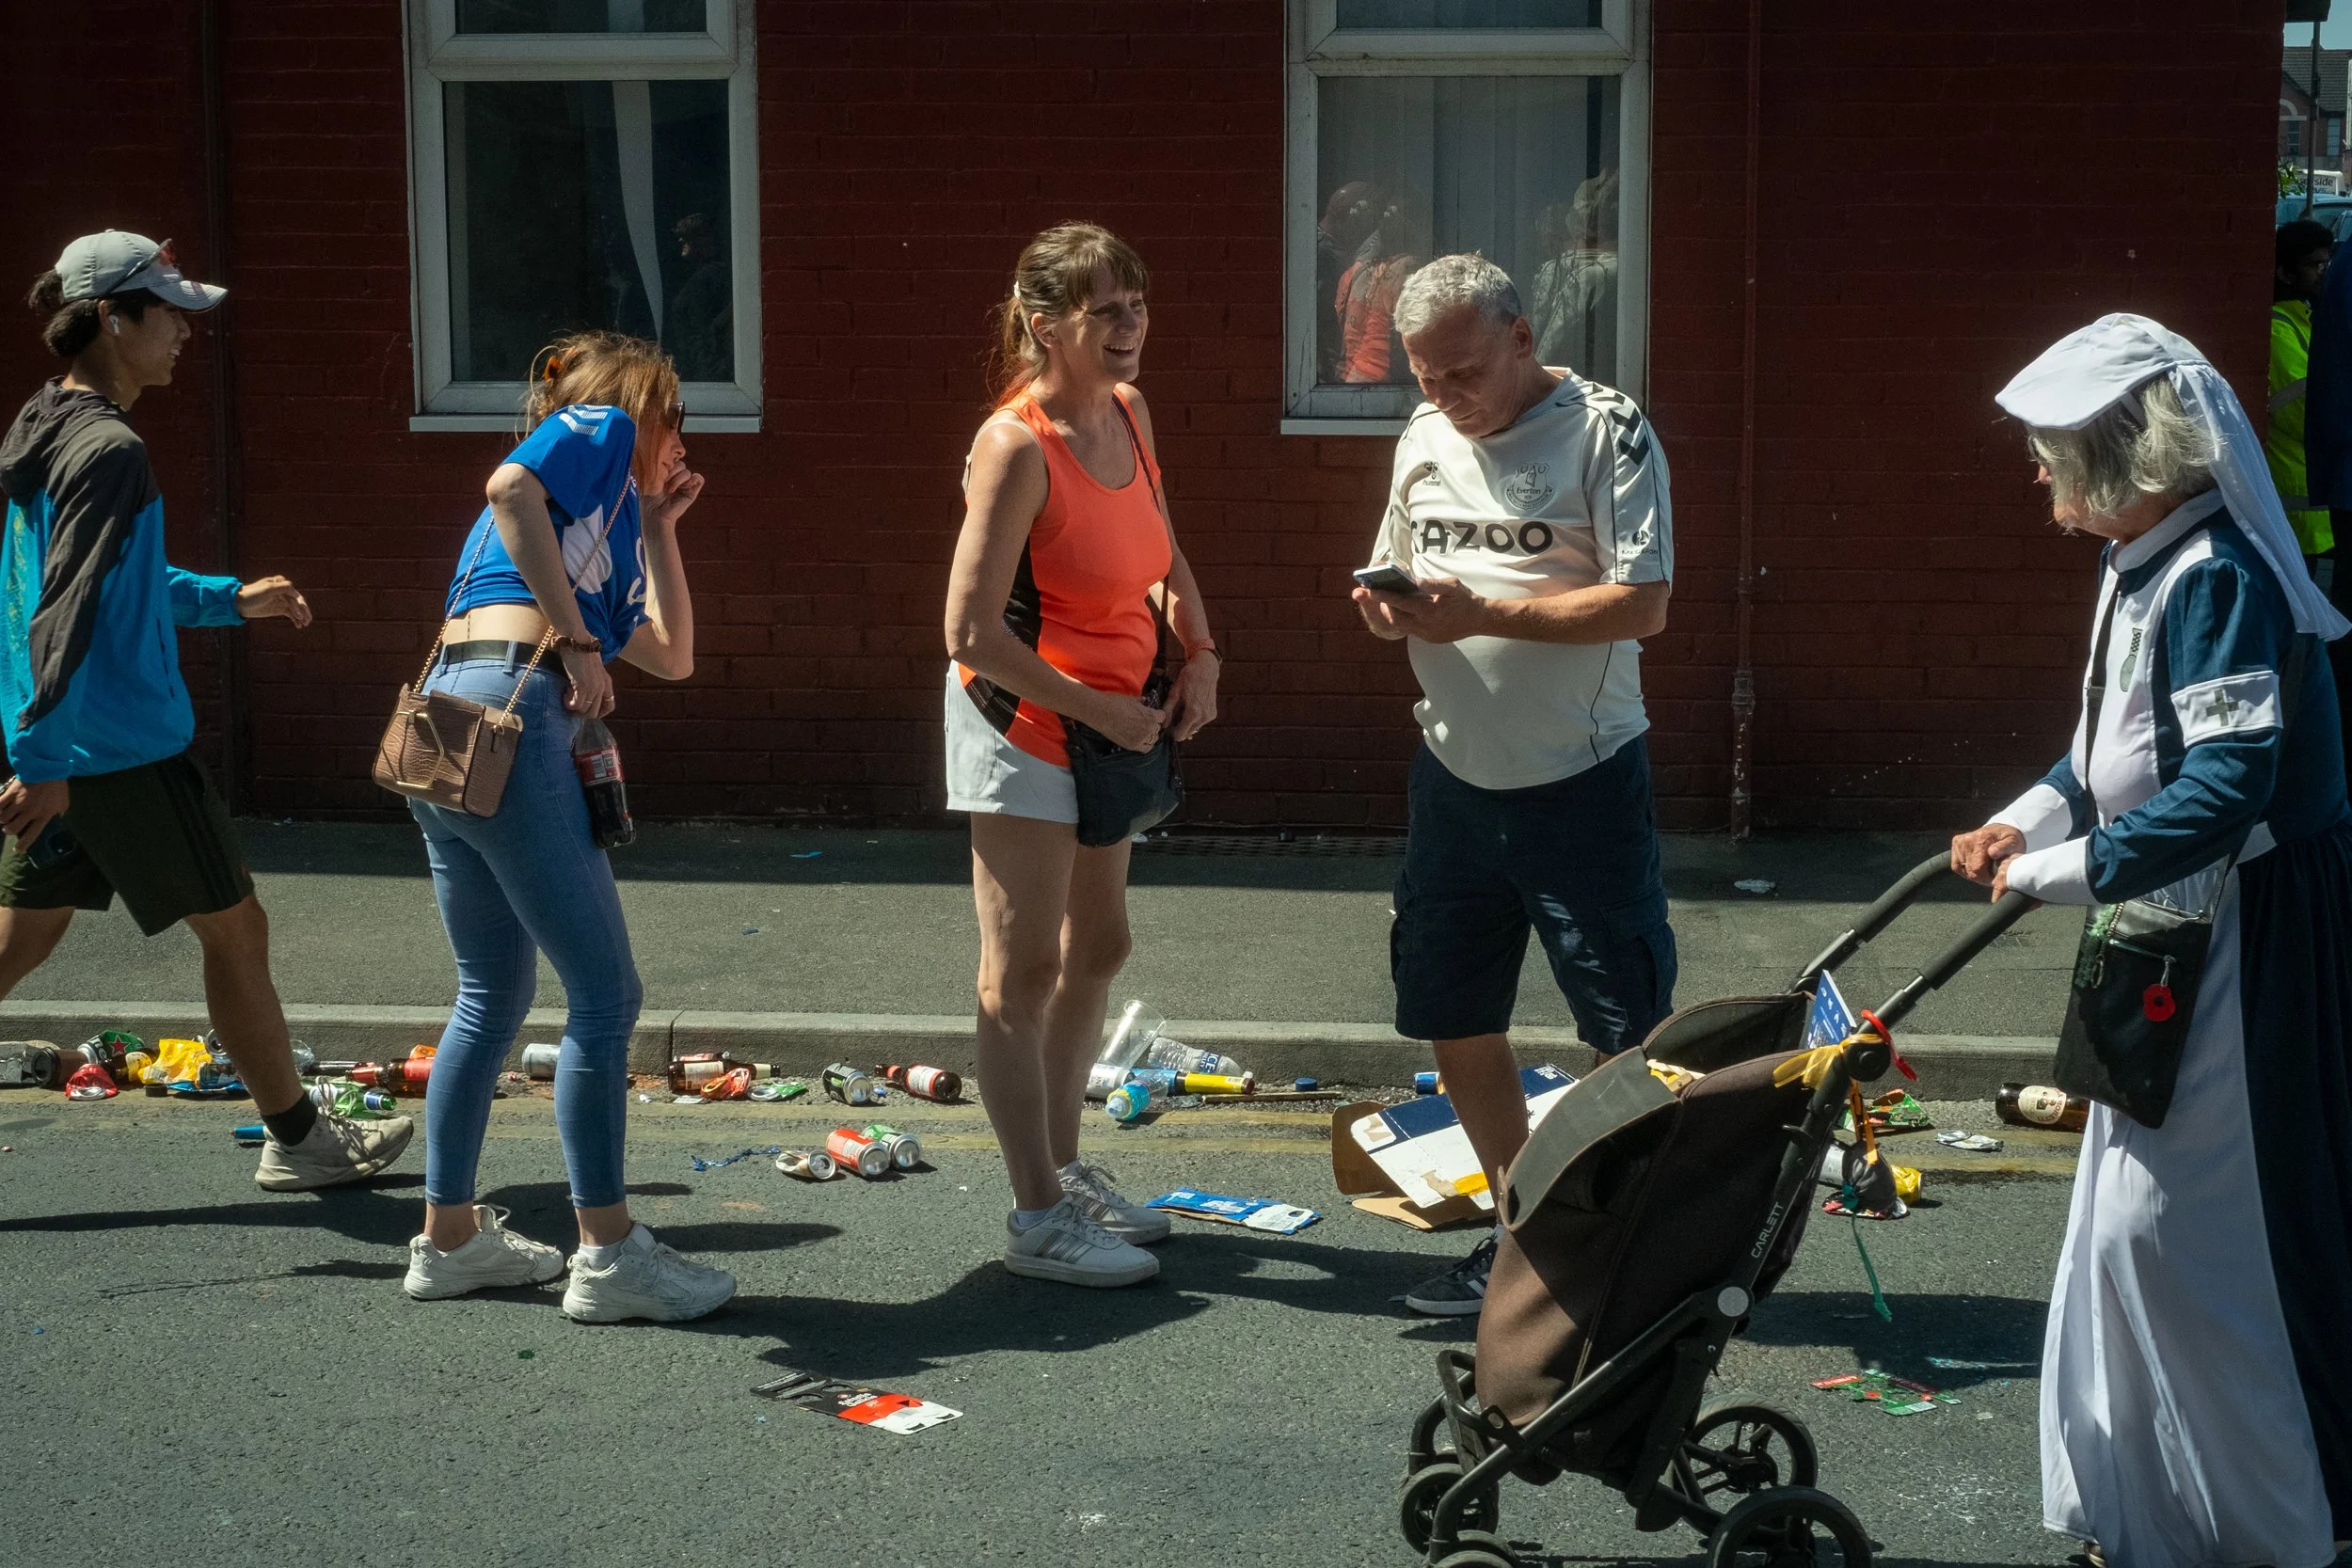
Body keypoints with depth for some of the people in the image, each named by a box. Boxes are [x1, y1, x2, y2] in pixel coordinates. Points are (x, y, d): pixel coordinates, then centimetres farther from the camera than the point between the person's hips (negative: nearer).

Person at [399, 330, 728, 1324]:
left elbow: (672, 656, 32)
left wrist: (659, 525, 33)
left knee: (493, 998, 18)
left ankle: (449, 1238, 25)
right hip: (509, 713, -10)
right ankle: (608, 1255, -1)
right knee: (604, 995, -4)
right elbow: (509, 486, -14)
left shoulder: (603, 524, 31)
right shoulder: (599, 426, 8)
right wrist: (576, 638, -13)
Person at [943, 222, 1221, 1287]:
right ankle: (1037, 1219, 4)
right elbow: (970, 635, -24)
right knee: (1023, 972, -2)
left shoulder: (1129, 413, 1)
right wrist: (1100, 710, -20)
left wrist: (1200, 658, 3)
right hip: (1022, 722, -9)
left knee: (1096, 950, 18)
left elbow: (1163, 558, 18)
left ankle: (1062, 1168, 32)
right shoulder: (1016, 447, -23)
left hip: (1109, 722, 9)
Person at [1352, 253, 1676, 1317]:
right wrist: (1390, 610, -4)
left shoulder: (1607, 431, -11)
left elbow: (1643, 604, -19)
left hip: (1581, 781, -6)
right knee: (1456, 1025, 11)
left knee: (1631, 1029, -1)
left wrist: (1478, 612, -23)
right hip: (1455, 777, 7)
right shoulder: (1425, 437, 10)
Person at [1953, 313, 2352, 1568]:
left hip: (2248, 935, -10)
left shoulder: (2215, 578, -22)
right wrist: (2027, 821, 3)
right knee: (2133, 1217, 16)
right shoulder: (2140, 565, 9)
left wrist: (2063, 870, -21)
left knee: (2169, 1224, -5)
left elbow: (2225, 790, -27)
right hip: (2172, 925, 10)